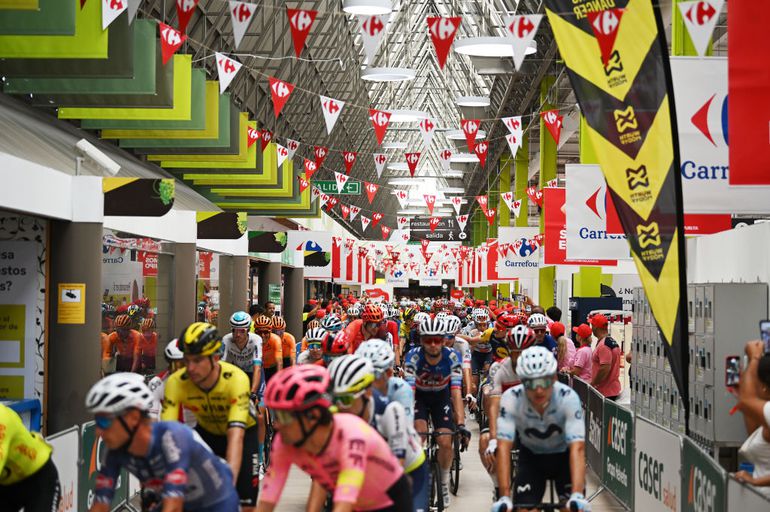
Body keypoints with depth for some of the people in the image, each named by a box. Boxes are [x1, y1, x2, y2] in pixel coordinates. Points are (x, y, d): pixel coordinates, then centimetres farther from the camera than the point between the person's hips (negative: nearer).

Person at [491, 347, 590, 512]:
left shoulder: (568, 397, -30)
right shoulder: (511, 398, -28)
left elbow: (577, 447, -37)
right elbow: (503, 447, -32)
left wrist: (577, 496, -48)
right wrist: (504, 497, -41)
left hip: (564, 456, -1)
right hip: (531, 456, 1)